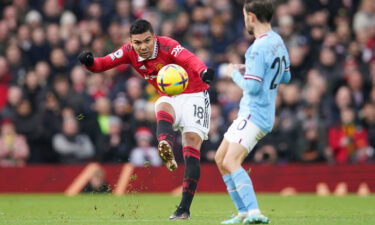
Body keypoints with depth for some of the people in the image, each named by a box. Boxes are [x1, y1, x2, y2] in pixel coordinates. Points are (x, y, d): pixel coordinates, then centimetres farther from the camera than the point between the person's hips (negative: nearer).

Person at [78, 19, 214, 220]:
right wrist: (89, 62, -37)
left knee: (192, 146, -14)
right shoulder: (129, 52, -8)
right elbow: (103, 64, -13)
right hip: (169, 98, 4)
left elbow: (189, 59, -43)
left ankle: (184, 208, -15)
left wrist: (203, 71, -65)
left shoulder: (167, 45, -25)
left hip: (194, 95, -4)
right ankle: (167, 151, -63)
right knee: (162, 110, -32)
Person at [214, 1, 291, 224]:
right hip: (251, 113, 10)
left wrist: (236, 74, -4)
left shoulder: (259, 48, -19)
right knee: (221, 159, 15)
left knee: (231, 162, -21)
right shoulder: (278, 42, 11)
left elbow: (252, 87, -23)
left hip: (254, 115, -10)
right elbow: (285, 77, 23)